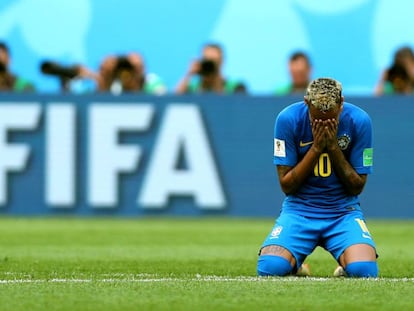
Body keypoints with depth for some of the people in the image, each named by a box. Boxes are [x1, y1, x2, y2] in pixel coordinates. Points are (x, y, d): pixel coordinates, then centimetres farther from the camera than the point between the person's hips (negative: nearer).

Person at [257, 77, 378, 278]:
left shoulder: (359, 121, -9)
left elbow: (356, 187, -3)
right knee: (270, 267, -27)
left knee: (364, 269, -28)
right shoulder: (288, 119, -10)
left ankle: (344, 263, 11)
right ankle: (296, 263, 11)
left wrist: (333, 147, -16)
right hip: (299, 210, 0)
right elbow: (287, 186, -7)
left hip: (344, 211, 0)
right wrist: (316, 147, -18)